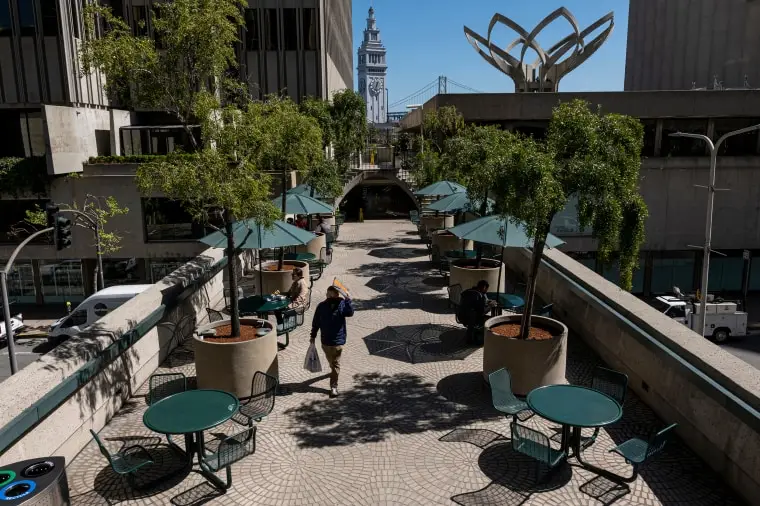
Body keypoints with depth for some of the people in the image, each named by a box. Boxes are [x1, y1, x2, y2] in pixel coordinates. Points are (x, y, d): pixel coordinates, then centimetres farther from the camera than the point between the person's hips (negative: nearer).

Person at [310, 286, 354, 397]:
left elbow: (350, 313, -33)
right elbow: (315, 322, 4)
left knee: (335, 364, 1)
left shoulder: (342, 304, -12)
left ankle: (333, 386, 9)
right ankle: (333, 371, 53)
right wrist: (313, 336, 9)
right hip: (325, 340, 3)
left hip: (338, 341, -3)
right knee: (331, 362, 25)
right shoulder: (321, 306, -6)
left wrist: (347, 300, -43)